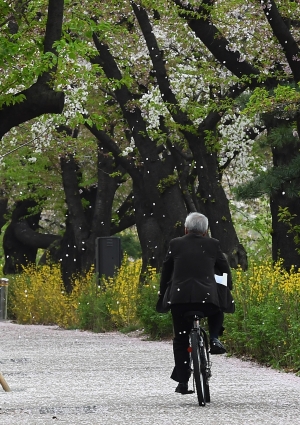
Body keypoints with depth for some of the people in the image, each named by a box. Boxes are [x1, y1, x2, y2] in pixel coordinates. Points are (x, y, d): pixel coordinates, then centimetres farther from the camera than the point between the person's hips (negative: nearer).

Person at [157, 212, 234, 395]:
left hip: (179, 298, 1)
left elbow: (166, 272, 16)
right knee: (218, 310, 34)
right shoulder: (213, 244, 9)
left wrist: (162, 295, 28)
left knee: (180, 341, 11)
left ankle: (182, 382, 5)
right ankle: (214, 339, 11)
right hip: (207, 297, -1)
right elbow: (225, 270, 15)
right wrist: (228, 289, 31)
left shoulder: (175, 244, 11)